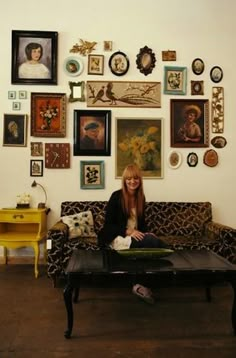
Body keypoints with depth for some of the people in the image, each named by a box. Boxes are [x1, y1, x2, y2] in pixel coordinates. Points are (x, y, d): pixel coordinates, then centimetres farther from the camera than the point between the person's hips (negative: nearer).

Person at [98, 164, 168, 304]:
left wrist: (147, 233, -6)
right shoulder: (117, 196, -8)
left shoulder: (141, 197, 9)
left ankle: (142, 283, -18)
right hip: (117, 238, -6)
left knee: (154, 241, -27)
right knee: (153, 242, -29)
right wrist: (128, 231, -21)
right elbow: (108, 224, -9)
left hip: (135, 236, 6)